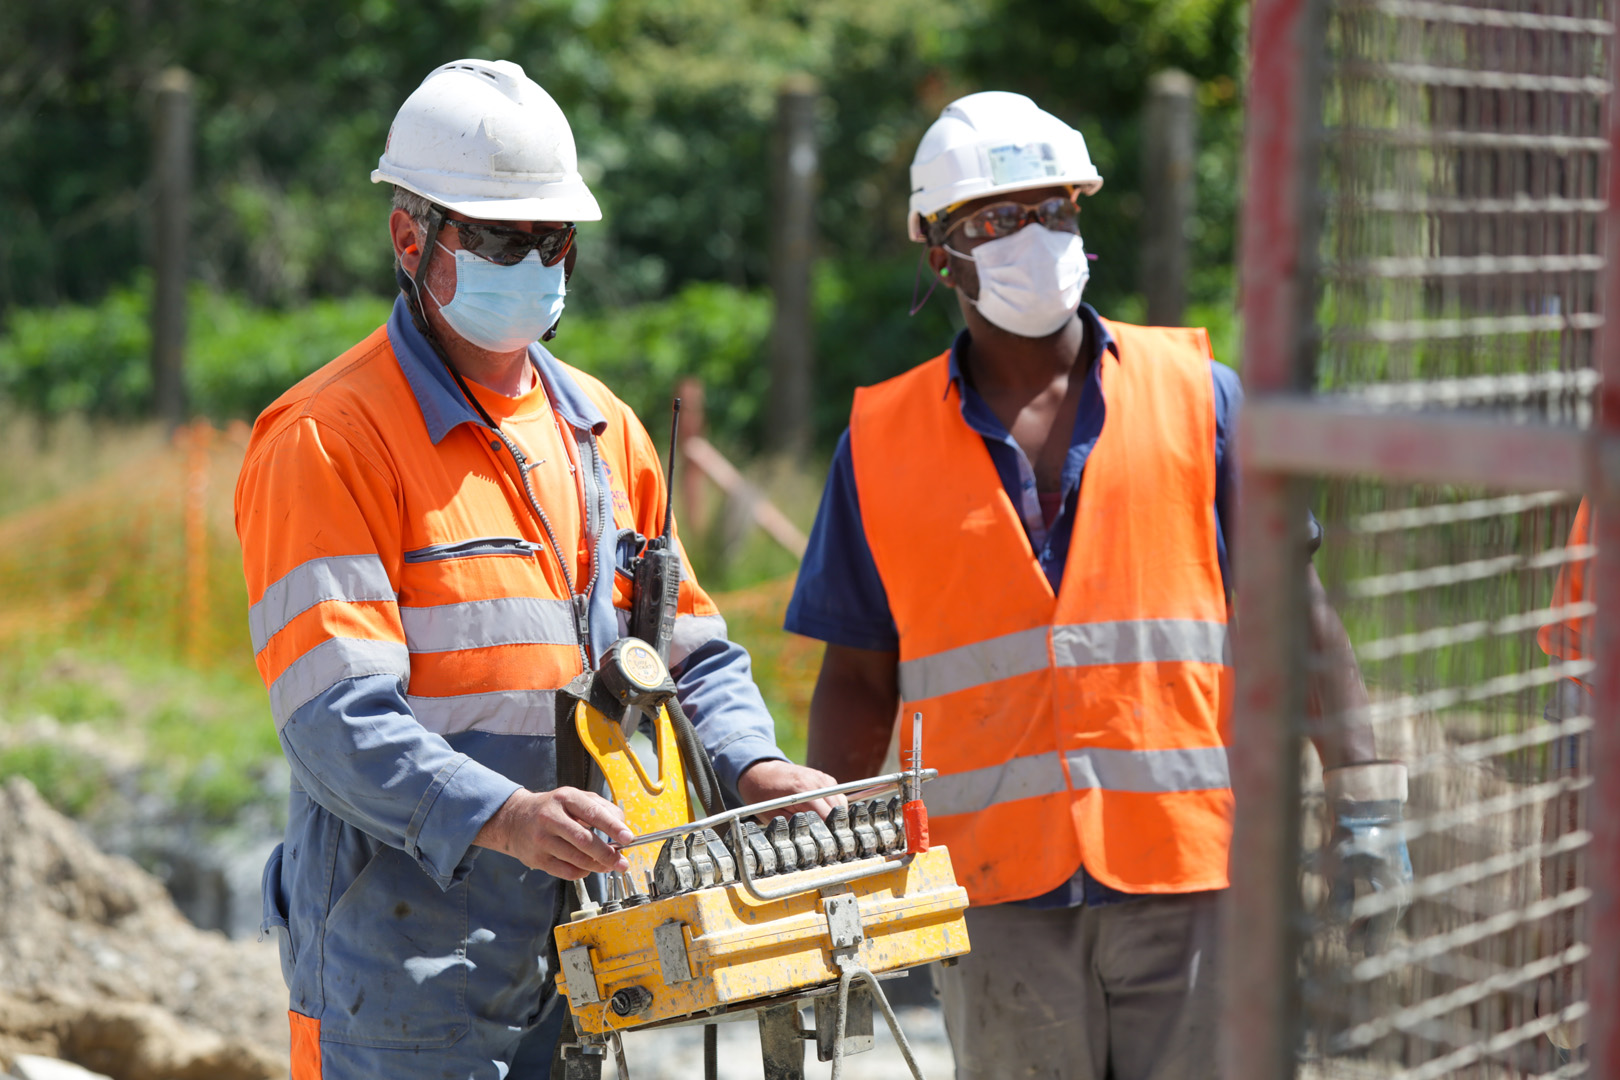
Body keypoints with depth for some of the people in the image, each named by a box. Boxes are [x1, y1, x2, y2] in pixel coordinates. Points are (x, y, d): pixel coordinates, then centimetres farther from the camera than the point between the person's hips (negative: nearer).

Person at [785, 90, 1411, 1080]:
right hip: (999, 890, 1)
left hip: (1193, 870, -1)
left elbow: (1296, 610, 6)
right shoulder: (882, 443, 8)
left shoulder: (1197, 395, 6)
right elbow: (862, 678, 10)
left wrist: (1367, 805, -1)